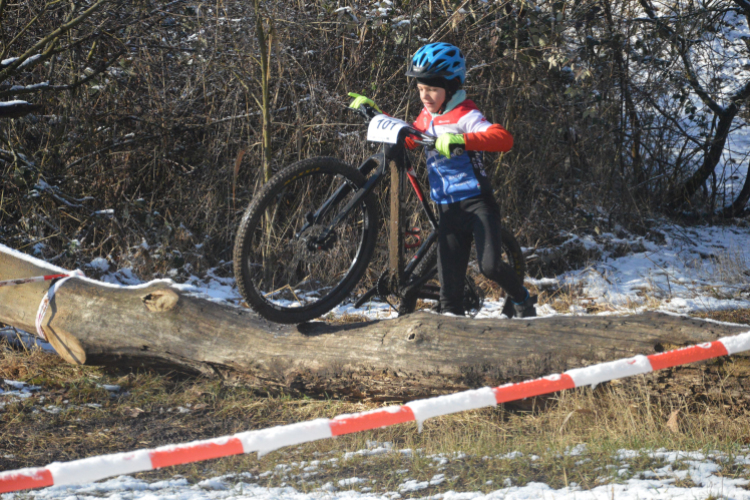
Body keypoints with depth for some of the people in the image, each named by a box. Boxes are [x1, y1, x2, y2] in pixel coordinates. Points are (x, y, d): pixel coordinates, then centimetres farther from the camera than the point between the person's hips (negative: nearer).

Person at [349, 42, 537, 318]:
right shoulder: (427, 116, 10)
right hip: (448, 209, 6)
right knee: (450, 277, -1)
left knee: (490, 265, -18)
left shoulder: (465, 116, -14)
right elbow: (407, 140, 30)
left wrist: (459, 139, -44)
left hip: (476, 202, -6)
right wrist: (375, 112, 22)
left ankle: (522, 299, 10)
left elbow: (503, 138, -31)